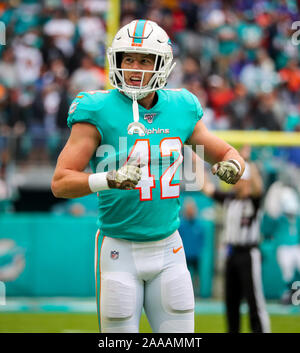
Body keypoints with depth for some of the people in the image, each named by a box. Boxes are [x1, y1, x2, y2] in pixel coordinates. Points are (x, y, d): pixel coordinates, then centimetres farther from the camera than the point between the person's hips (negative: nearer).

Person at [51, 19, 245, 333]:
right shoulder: (98, 112, -9)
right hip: (119, 249, -4)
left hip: (168, 249, 4)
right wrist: (110, 179, -31)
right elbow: (60, 183, -14)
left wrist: (231, 166, -7)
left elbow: (227, 153, 17)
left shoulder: (180, 110, 4)